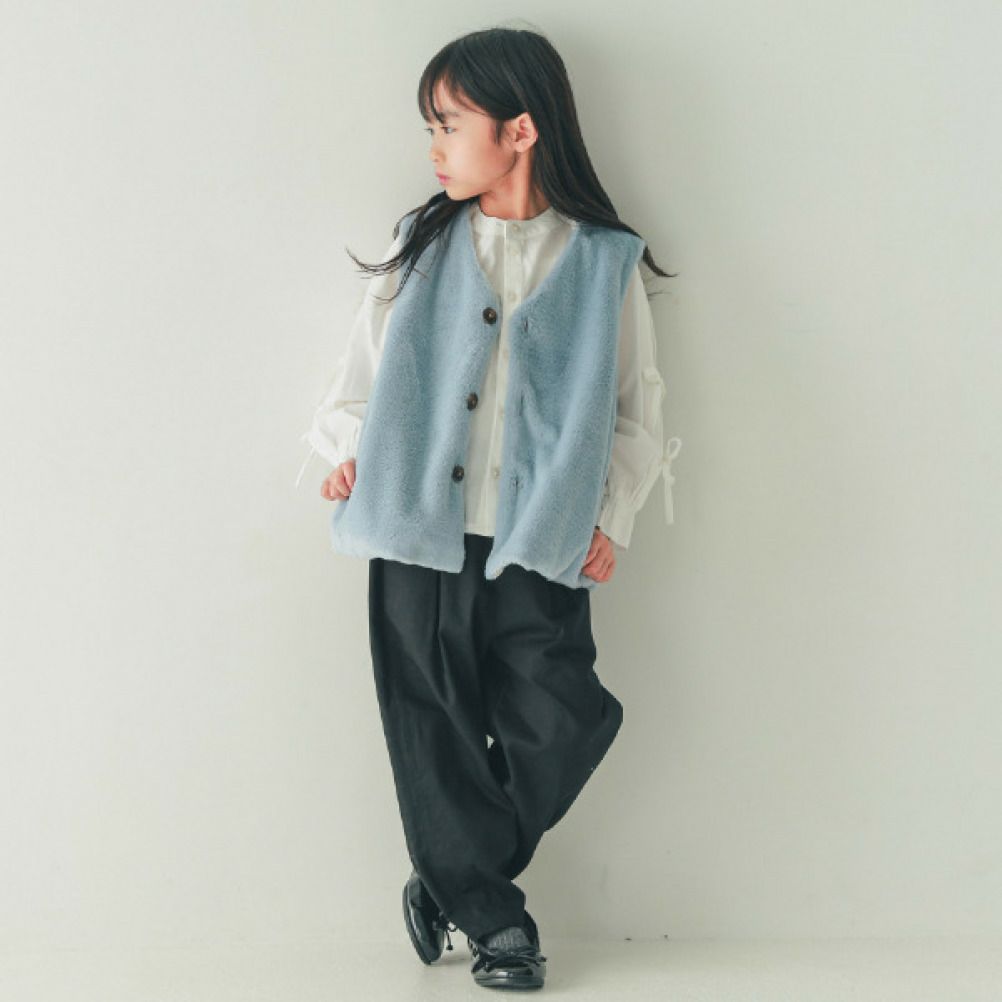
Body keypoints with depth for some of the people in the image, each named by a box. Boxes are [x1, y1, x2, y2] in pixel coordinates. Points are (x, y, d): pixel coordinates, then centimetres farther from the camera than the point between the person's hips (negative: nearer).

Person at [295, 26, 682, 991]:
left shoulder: (605, 263, 2)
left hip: (539, 550, -1)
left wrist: (610, 518, 1)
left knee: (560, 724, -6)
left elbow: (638, 411, 8)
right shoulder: (419, 248, 7)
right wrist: (350, 451, 2)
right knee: (437, 735, 4)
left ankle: (450, 881, 16)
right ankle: (493, 917, 20)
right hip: (418, 538, 1)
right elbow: (366, 364, 16)